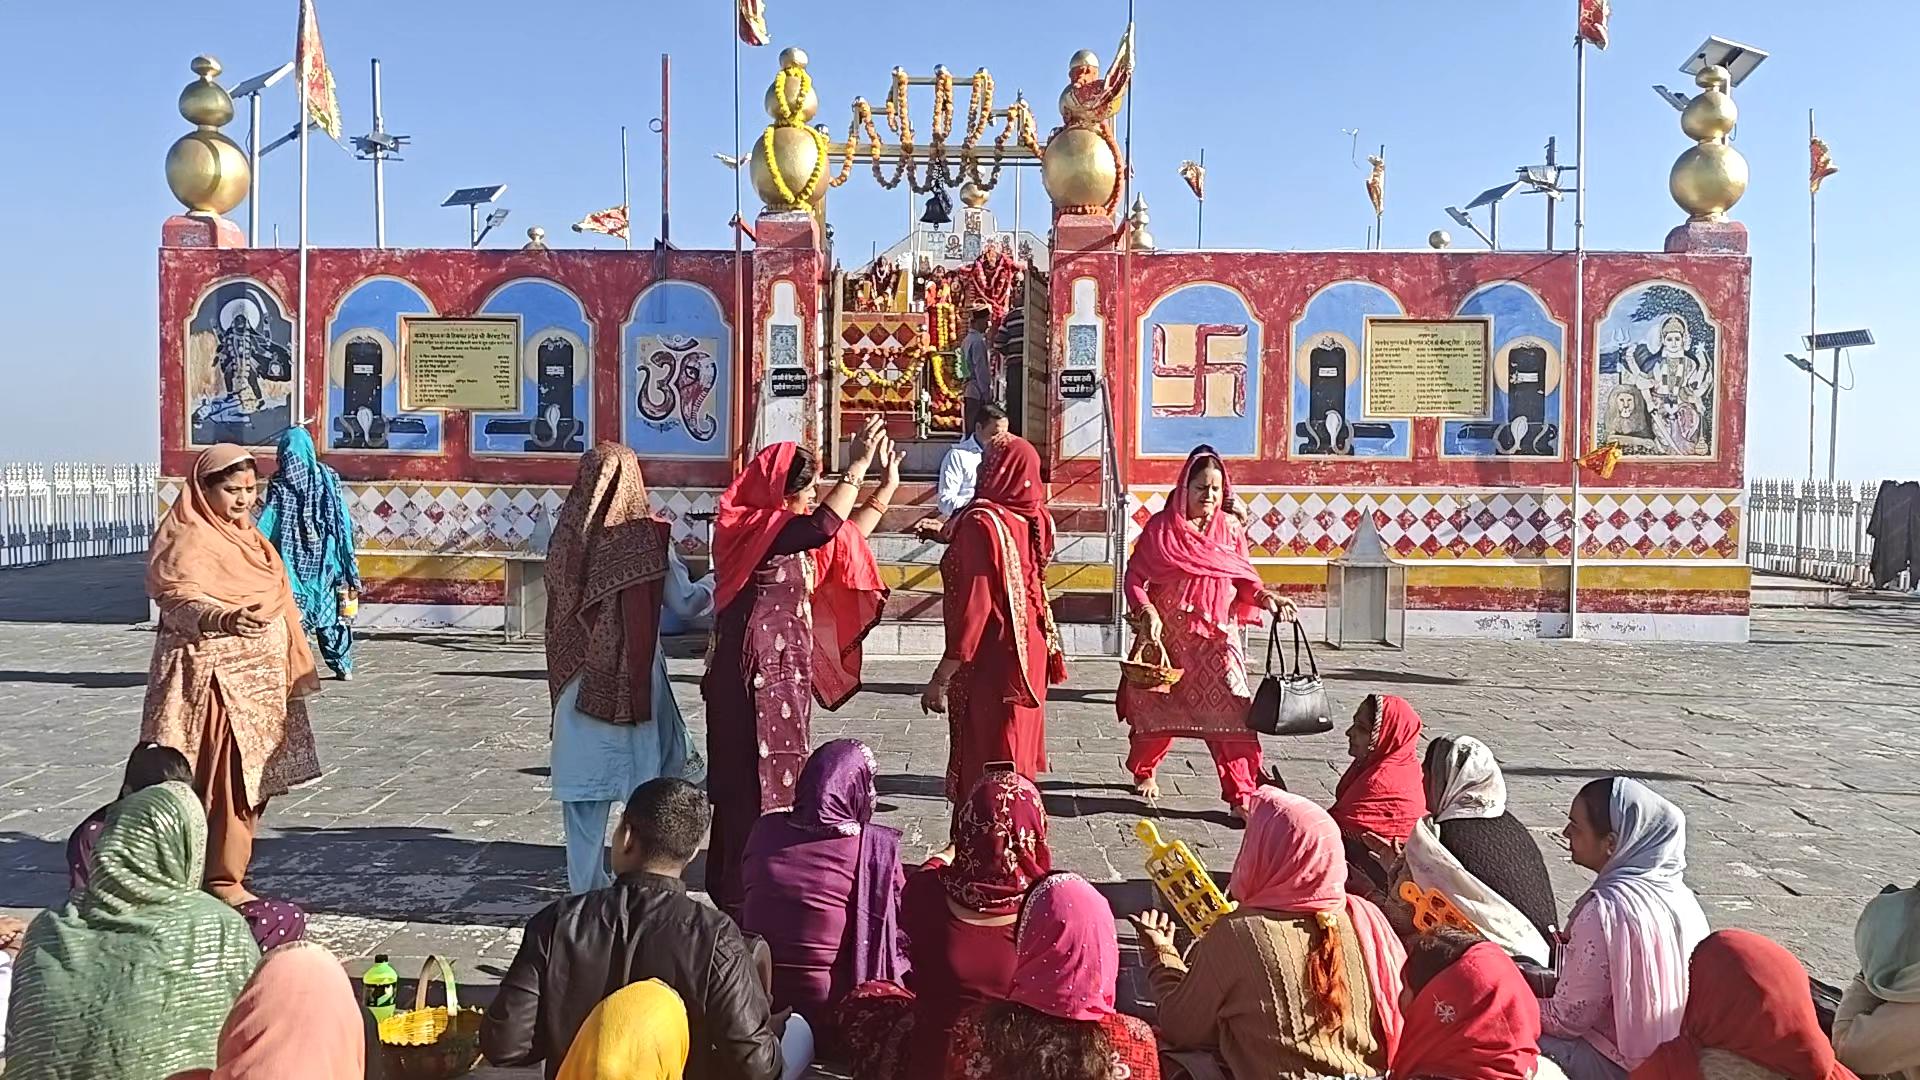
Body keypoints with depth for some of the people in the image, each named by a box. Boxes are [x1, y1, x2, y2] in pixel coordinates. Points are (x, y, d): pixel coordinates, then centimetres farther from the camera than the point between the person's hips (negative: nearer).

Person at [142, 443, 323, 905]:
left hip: (259, 678, 9)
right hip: (217, 677, -9)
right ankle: (223, 881, 1)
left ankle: (227, 871, 22)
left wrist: (291, 670, 23)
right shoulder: (189, 541, -12)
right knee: (226, 780, -7)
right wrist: (225, 619, -49)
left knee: (250, 779, 12)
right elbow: (180, 598, -29)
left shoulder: (244, 534, 15)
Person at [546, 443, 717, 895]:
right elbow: (685, 604, -4)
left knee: (584, 787, 9)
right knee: (649, 787, 10)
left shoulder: (568, 536, -4)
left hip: (580, 679, 2)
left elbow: (560, 604, 5)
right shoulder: (649, 536, -10)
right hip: (637, 679, -2)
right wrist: (715, 582, 12)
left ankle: (585, 888, 16)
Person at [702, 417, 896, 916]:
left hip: (784, 672, 10)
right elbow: (824, 527, -32)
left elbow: (848, 534, 21)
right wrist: (859, 464, -26)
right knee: (752, 779, -4)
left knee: (775, 776, 15)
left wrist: (889, 485, 18)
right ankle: (736, 892, 6)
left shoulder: (788, 531, 12)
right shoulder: (750, 529, -16)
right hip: (754, 673, -10)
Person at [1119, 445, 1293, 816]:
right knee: (1159, 711, 14)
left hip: (1218, 637, 1)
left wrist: (1265, 597, -12)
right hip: (1168, 635, -1)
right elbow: (1135, 577, -5)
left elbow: (1245, 579, 7)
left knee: (1232, 712, -10)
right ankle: (1143, 771, 40)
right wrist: (1147, 612, -20)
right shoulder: (1161, 527, -4)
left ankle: (1241, 795, -3)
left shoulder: (1231, 528, 3)